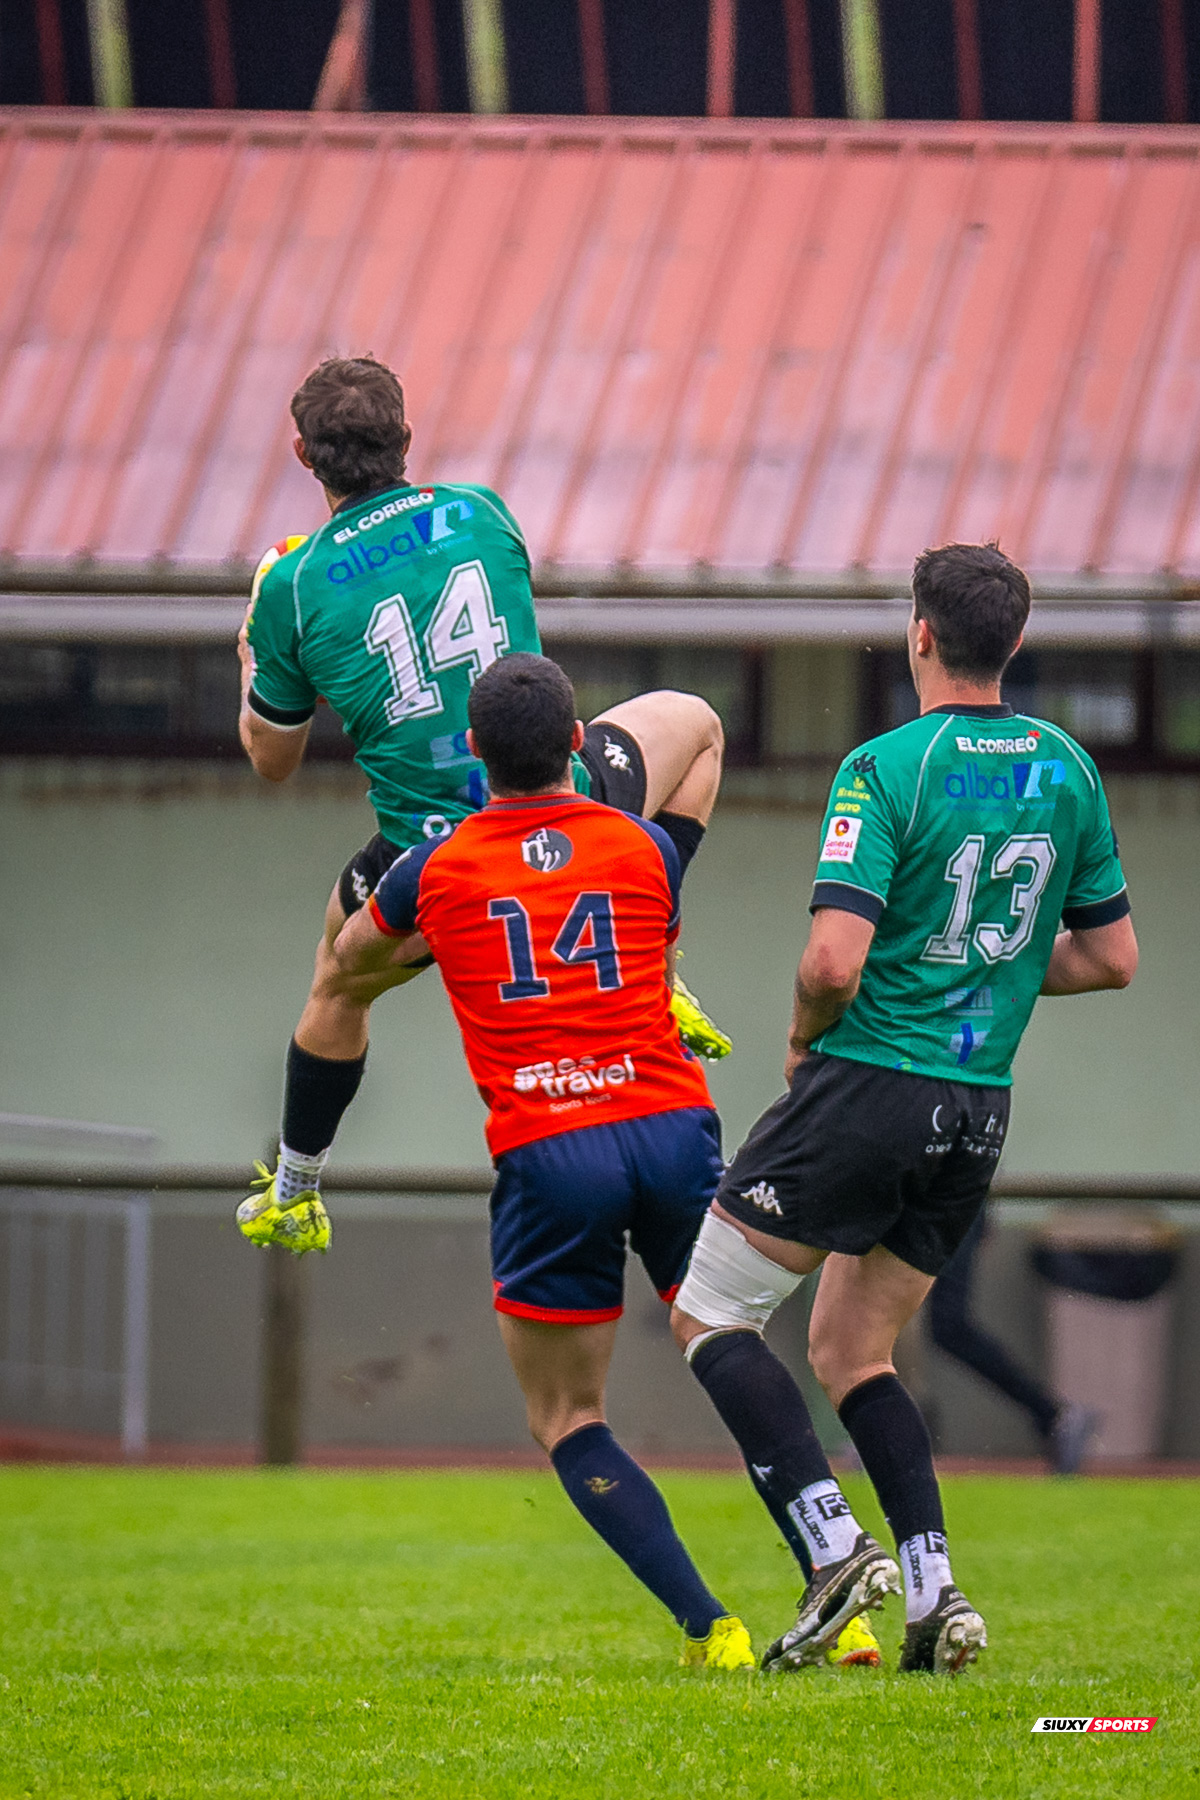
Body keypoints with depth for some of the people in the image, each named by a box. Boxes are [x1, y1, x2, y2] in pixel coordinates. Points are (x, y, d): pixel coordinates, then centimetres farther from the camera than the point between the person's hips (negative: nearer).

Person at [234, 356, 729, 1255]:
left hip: (432, 861, 0)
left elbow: (272, 759, 6)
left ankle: (293, 1196, 42)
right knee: (691, 723, 29)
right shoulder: (479, 512, -2)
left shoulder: (292, 588, -8)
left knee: (339, 986, 31)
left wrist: (252, 661, 26)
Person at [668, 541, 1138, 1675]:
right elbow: (1111, 957, 12)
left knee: (709, 1314, 5)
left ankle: (835, 1549, -10)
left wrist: (805, 1034, -1)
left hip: (868, 1083, -7)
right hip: (980, 1110, 7)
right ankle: (933, 1592, 1)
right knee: (850, 1352, 17)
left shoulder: (885, 770, -14)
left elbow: (834, 960, -21)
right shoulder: (1067, 772, 5)